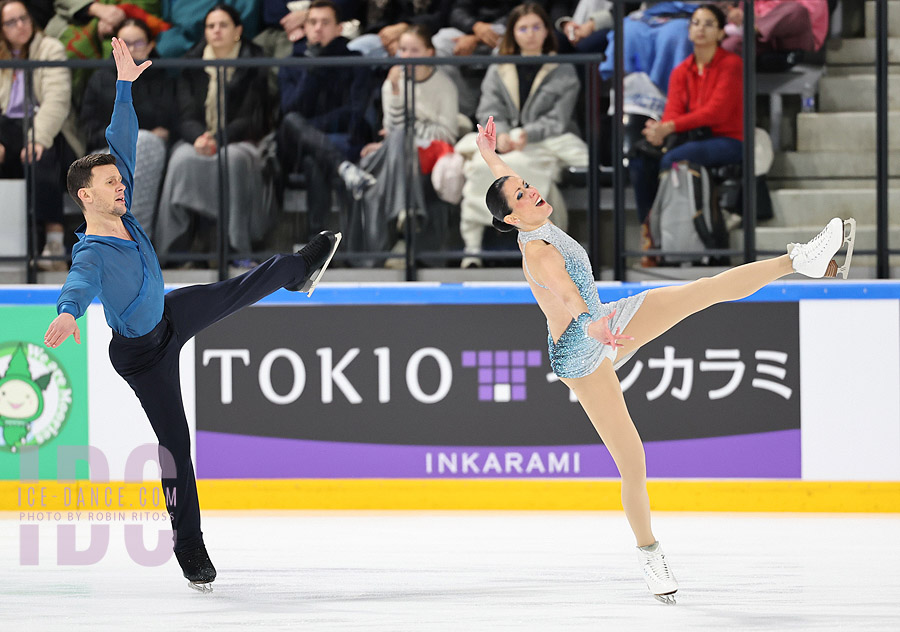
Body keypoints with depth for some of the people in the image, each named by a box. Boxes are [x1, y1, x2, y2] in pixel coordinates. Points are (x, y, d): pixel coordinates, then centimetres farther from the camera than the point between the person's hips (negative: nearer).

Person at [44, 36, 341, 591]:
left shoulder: (123, 212, -14)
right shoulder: (92, 253, -36)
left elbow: (124, 144, -6)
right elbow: (81, 282, -59)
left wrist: (125, 85, -8)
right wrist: (69, 313, -81)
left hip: (168, 314, 7)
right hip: (143, 353, -7)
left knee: (238, 291, 22)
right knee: (176, 442, 0)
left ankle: (299, 270, 54)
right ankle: (189, 546, 9)